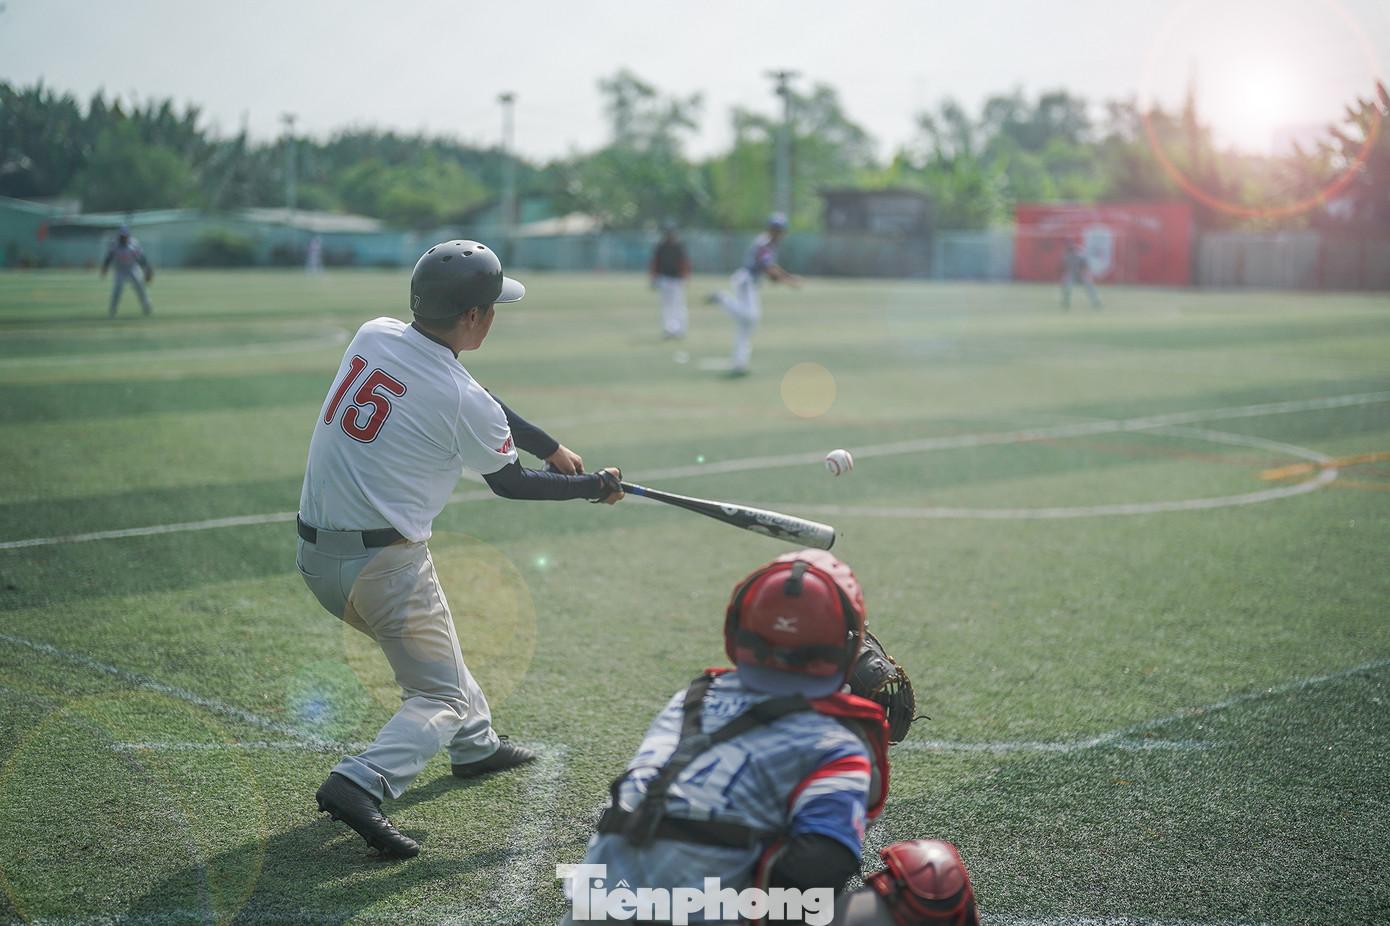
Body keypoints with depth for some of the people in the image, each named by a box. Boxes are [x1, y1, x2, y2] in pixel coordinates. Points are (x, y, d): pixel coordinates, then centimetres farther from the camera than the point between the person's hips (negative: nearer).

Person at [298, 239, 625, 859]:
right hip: (383, 566, -8)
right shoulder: (463, 402, -19)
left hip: (314, 554, 8)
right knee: (442, 696, 7)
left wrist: (551, 447, 16)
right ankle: (359, 783, -14)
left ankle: (476, 745, 47)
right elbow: (508, 482, 0)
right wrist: (592, 487, 15)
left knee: (429, 641, 30)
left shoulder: (373, 336, 1)